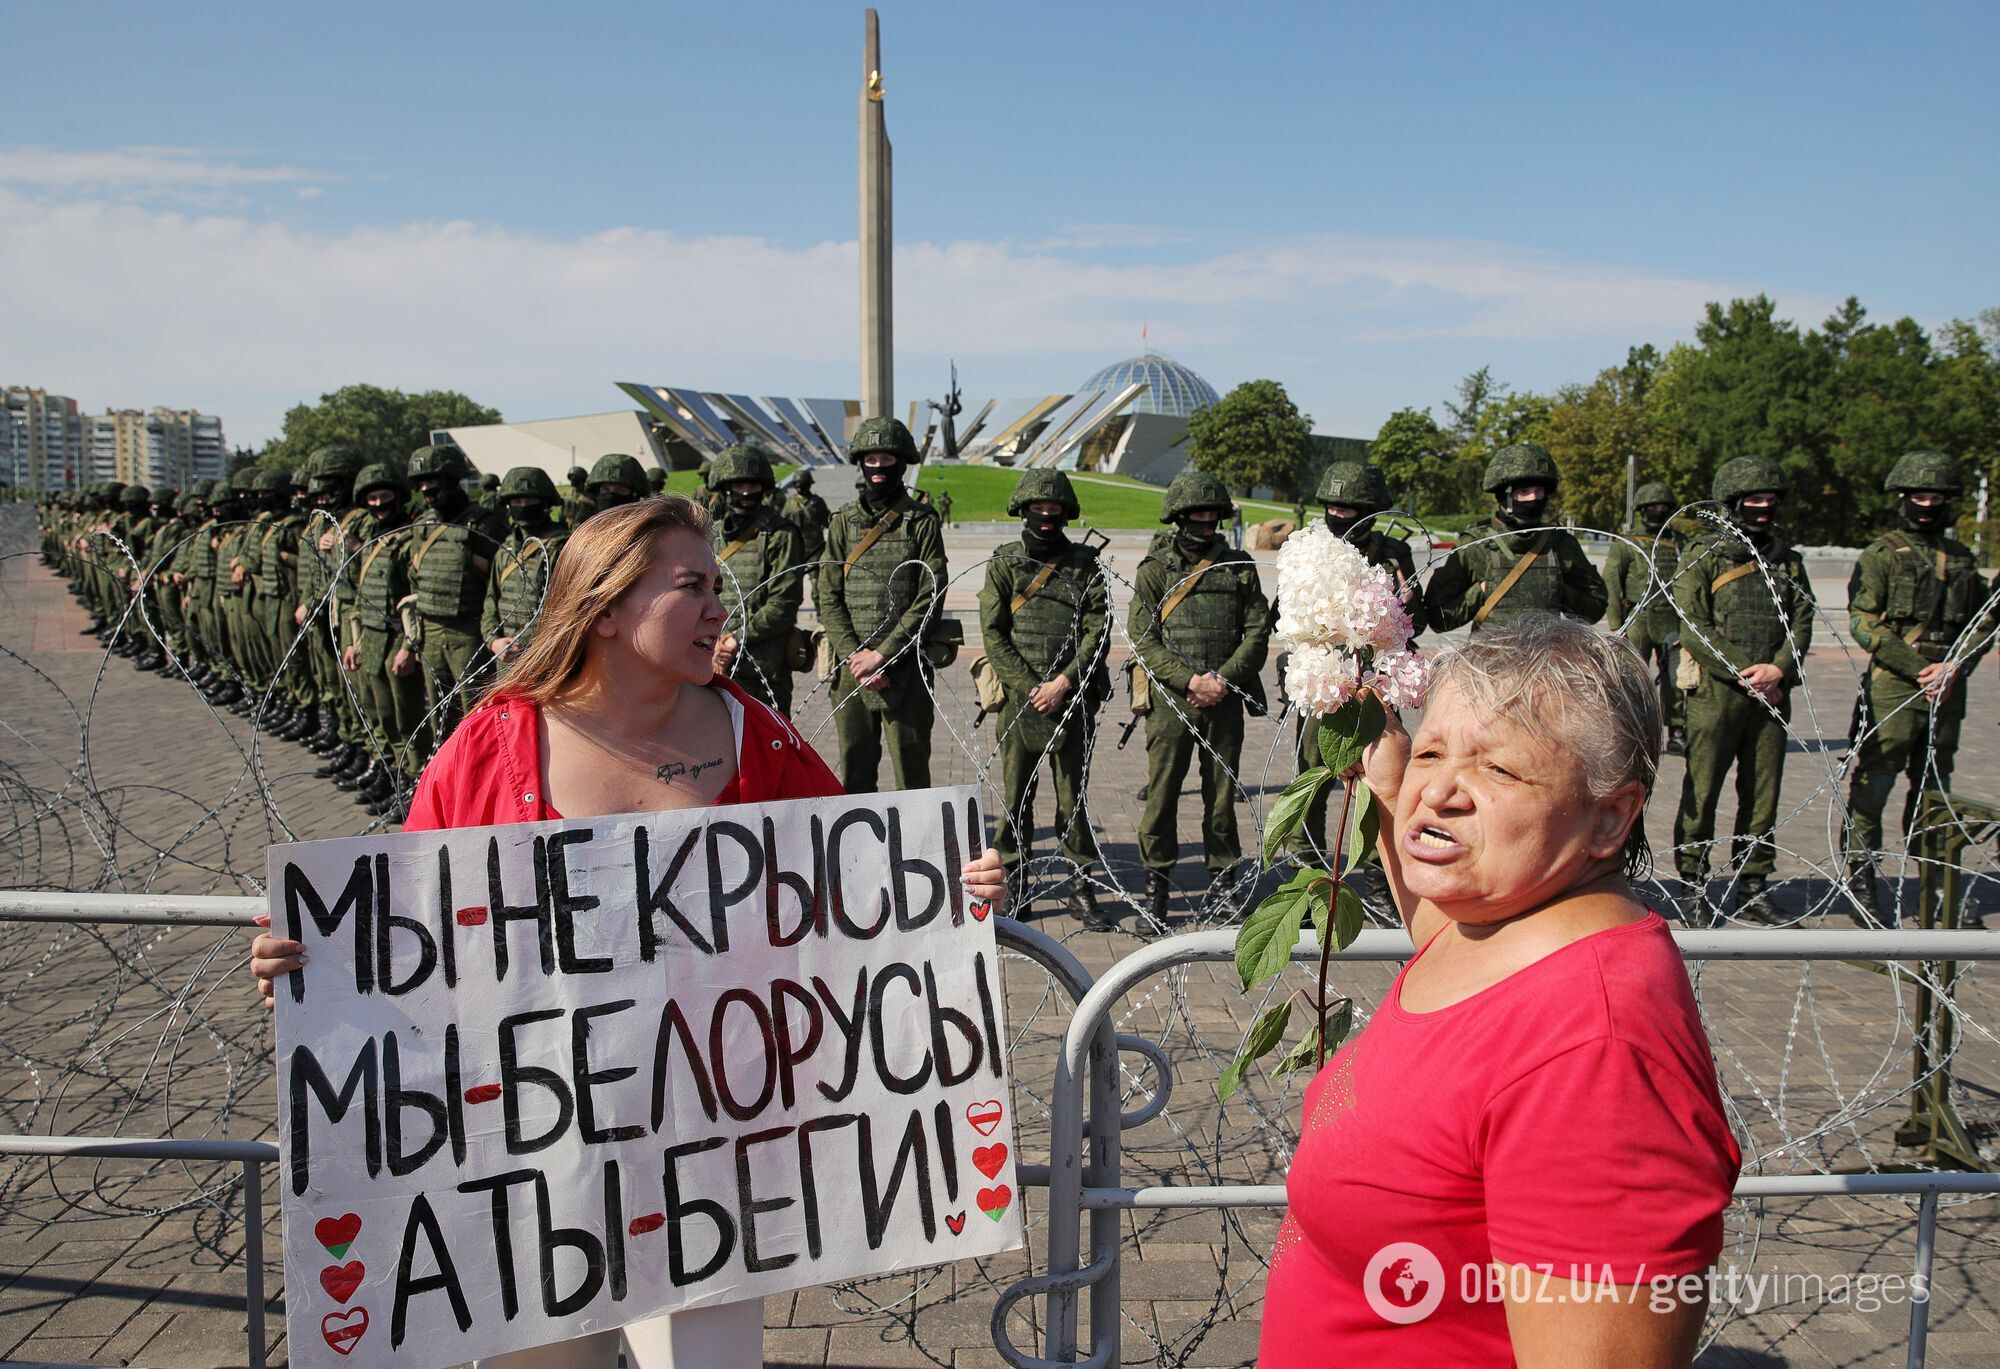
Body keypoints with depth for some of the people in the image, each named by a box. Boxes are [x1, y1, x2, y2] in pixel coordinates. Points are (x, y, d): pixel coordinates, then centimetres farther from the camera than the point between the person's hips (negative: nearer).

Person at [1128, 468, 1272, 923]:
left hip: (1225, 702, 2)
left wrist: (1223, 679, -9)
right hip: (1171, 699, -2)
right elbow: (1143, 638, -4)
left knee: (1222, 792, 8)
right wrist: (1191, 680, -14)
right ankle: (1157, 879, 12)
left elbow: (1257, 631, 5)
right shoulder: (1155, 569, 1)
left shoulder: (1239, 566, 8)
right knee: (1162, 791, 0)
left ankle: (1222, 876, 20)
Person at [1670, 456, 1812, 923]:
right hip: (1716, 692, -4)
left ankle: (1752, 887, 16)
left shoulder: (1786, 559, 14)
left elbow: (1801, 621, 8)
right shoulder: (1704, 555, -1)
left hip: (1772, 694, 4)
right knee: (1701, 791, 0)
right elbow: (1694, 627, -9)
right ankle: (1692, 884, 10)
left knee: (1762, 794, 7)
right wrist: (1744, 672, -15)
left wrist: (1779, 669, -10)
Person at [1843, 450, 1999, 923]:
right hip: (1892, 688, -5)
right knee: (1872, 786, -5)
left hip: (1948, 691, 5)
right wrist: (1920, 668, -14)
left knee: (1933, 788, 13)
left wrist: (1954, 667, -6)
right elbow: (1864, 623, -9)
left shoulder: (1961, 557, 14)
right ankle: (1860, 884, 2)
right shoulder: (1881, 554, -1)